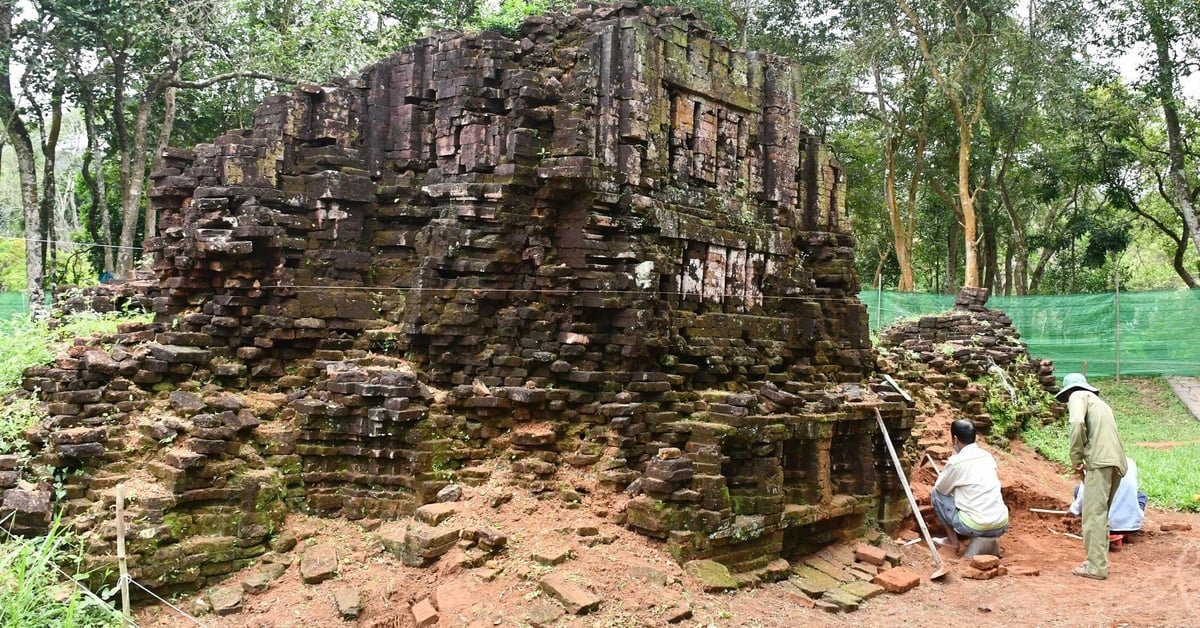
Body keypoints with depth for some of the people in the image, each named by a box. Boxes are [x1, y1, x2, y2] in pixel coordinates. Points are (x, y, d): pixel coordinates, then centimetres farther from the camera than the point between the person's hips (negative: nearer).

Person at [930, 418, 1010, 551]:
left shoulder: (956, 462, -11)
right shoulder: (987, 456, 8)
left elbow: (941, 489, 5)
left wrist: (942, 475, 23)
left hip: (976, 528, -7)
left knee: (936, 494, 12)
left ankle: (952, 540, 15)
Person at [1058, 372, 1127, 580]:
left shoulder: (1078, 396, 5)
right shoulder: (1100, 403, 31)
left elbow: (1077, 423, -15)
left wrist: (1076, 457, -7)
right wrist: (1084, 460, 24)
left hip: (1100, 461, -9)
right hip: (1117, 462, 9)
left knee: (1094, 514, -7)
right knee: (1101, 514, 17)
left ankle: (1096, 567, -8)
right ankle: (1099, 561, 20)